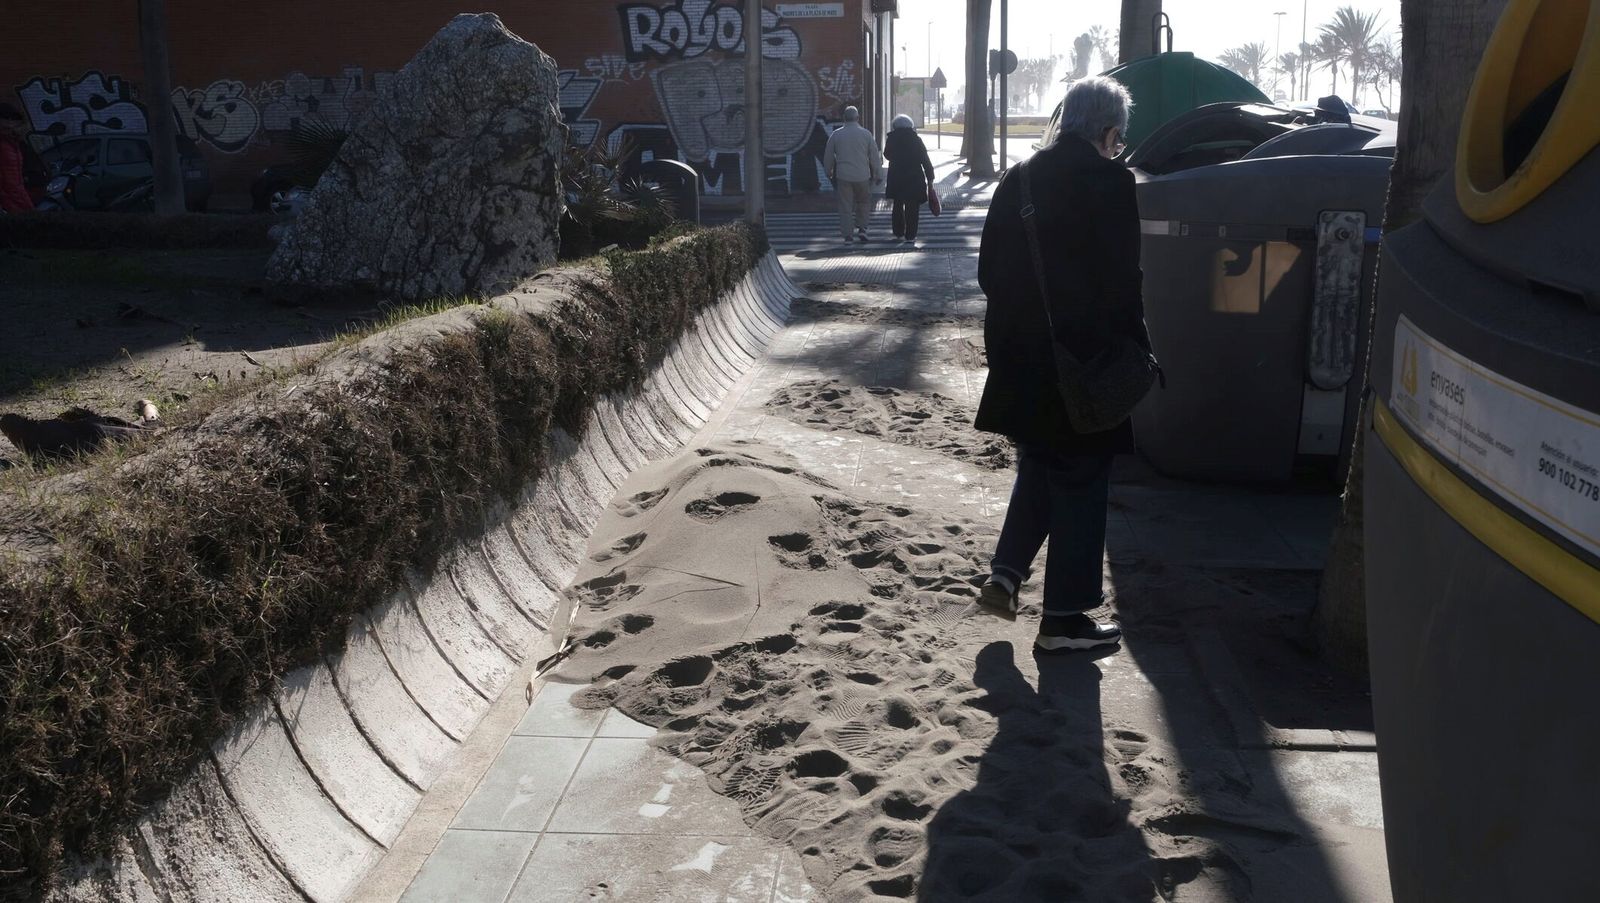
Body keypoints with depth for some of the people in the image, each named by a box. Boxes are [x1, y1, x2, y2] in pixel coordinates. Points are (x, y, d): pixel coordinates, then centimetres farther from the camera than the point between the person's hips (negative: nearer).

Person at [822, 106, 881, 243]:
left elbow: (828, 156, 8)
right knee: (864, 202, 18)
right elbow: (875, 157, 3)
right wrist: (877, 174, 15)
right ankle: (861, 228, 8)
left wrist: (828, 172, 24)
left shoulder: (836, 134, 0)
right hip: (862, 176, 0)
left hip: (843, 176, 0)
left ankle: (847, 234, 5)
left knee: (845, 206, 5)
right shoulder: (866, 134, -2)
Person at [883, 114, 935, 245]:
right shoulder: (916, 140, -7)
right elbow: (925, 160, -6)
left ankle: (899, 232, 23)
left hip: (896, 178, 2)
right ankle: (910, 235, 1)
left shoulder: (891, 139, -4)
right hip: (914, 179, -2)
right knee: (912, 207, 3)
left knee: (898, 205, 18)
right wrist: (930, 178, -1)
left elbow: (887, 155, 14)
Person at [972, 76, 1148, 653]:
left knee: (1038, 467, 25)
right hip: (1082, 360, -6)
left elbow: (989, 272, 9)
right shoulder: (1109, 181, -13)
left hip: (1019, 357, 6)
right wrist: (1139, 348, -5)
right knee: (1081, 483, 6)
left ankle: (1005, 575, 19)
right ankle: (1064, 619, 15)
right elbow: (1122, 282, -16)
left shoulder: (1018, 180, 6)